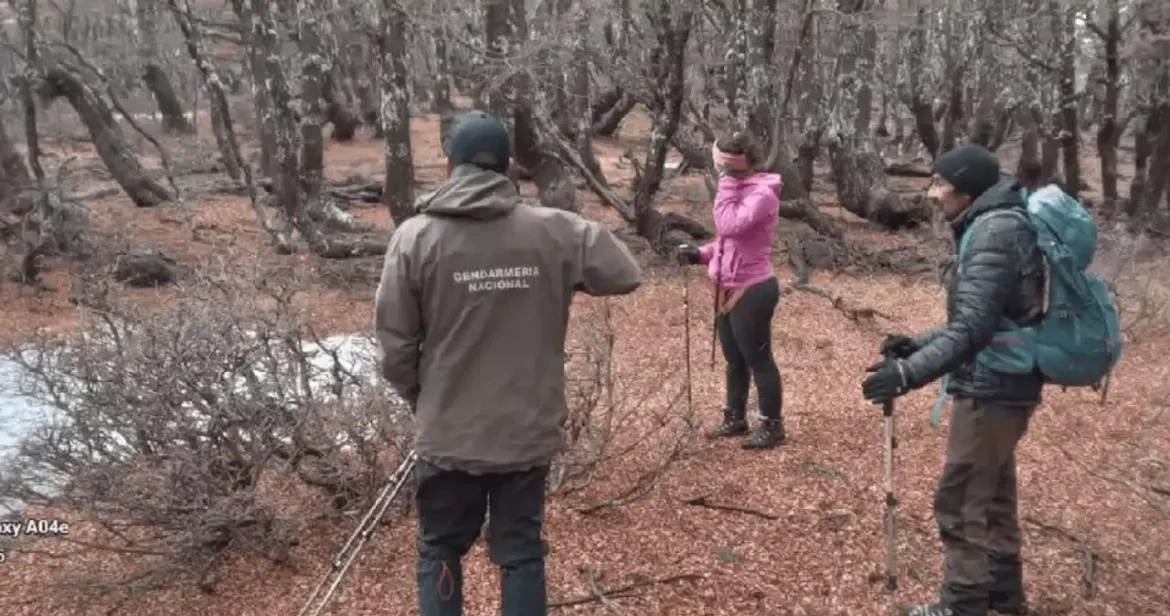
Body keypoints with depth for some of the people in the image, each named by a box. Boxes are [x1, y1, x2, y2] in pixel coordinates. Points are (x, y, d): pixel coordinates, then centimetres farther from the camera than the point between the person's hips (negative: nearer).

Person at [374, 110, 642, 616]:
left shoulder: (415, 237, -11)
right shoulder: (555, 232, -9)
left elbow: (395, 345, -8)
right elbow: (626, 274, 3)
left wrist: (421, 398, 10)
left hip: (448, 435, -1)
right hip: (527, 431, 1)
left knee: (439, 552, 19)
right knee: (522, 553, 16)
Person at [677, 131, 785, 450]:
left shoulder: (762, 194, -19)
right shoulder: (739, 189, 11)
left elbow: (730, 227, -30)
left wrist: (727, 183, -23)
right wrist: (701, 253, 3)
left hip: (752, 291, -9)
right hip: (729, 290, 9)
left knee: (758, 359, 2)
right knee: (735, 360, 19)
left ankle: (772, 426, 15)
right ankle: (735, 418, 33)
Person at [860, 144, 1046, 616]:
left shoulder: (995, 231, -19)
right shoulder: (996, 227, 12)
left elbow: (973, 327, -28)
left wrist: (909, 373, -33)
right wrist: (917, 344, 14)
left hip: (992, 390, -10)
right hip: (1002, 386, 10)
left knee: (960, 502, -1)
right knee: (992, 496, 20)